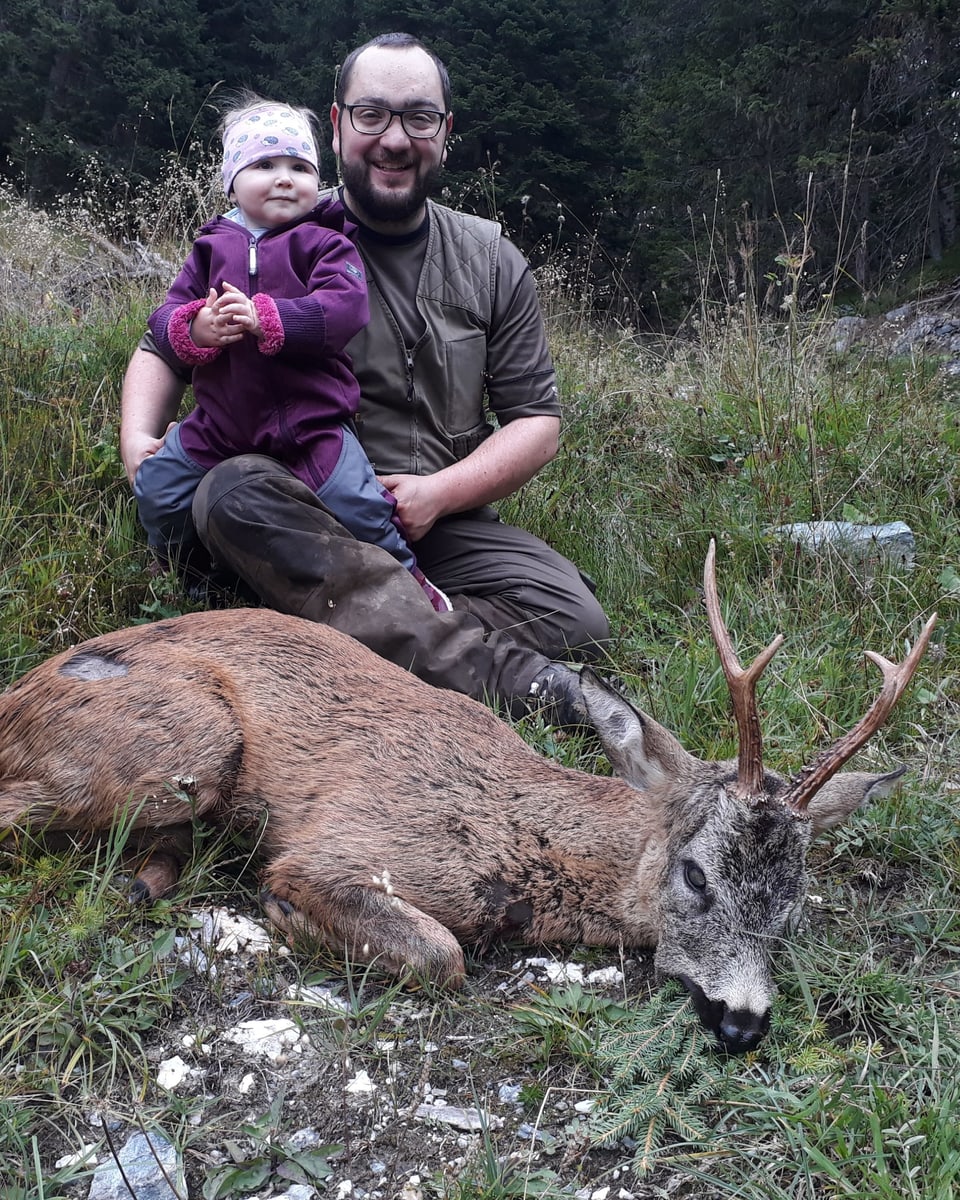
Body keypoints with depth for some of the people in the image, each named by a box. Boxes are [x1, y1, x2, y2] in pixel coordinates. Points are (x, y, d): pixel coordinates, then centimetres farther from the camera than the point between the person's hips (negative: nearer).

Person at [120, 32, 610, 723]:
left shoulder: (493, 263, 10)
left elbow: (538, 421, 8)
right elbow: (165, 347, 13)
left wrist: (439, 492, -10)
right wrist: (139, 438, -10)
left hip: (441, 521, 1)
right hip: (304, 524, -1)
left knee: (578, 622, -22)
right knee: (236, 492, -36)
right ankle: (496, 672, -36)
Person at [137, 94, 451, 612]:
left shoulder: (325, 244, -4)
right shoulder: (212, 247, 8)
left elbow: (345, 308, -21)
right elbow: (165, 316, 5)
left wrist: (265, 318, -30)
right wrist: (195, 328, -20)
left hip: (310, 418, -4)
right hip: (220, 419, 4)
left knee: (356, 506, -11)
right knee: (157, 489, 8)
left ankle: (407, 580, 15)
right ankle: (176, 569, 36)